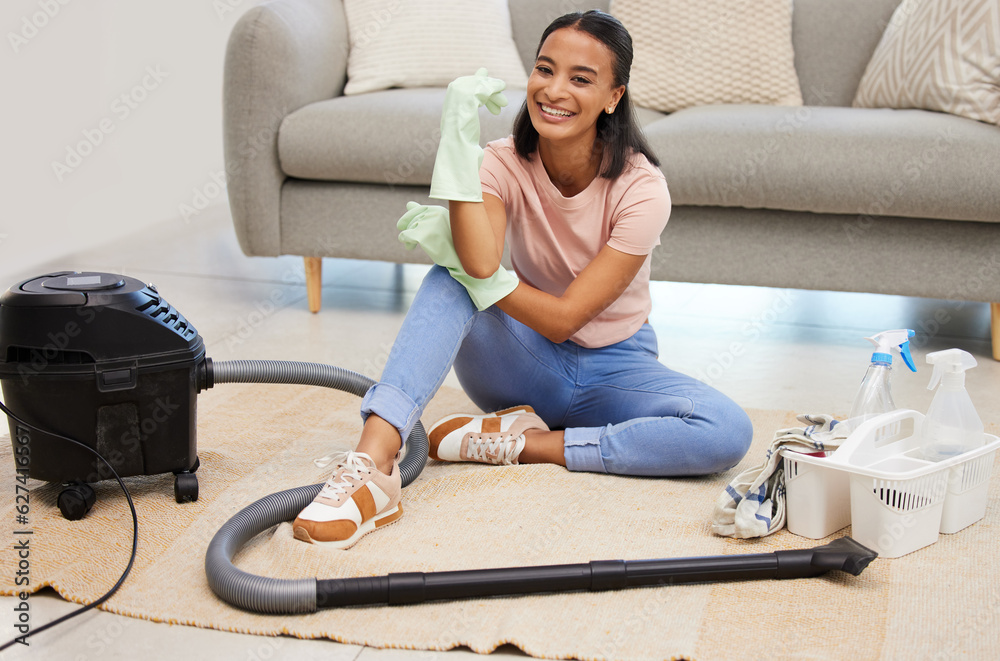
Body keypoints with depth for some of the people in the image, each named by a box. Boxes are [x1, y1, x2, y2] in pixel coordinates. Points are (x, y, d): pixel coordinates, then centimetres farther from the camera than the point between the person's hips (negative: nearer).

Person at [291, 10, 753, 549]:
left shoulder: (641, 189, -20)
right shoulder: (504, 163, -14)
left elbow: (564, 317, -22)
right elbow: (481, 262, -36)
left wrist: (466, 262, -27)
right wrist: (457, 142, -38)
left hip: (613, 370, 0)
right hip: (526, 363, 1)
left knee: (728, 432, -30)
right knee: (449, 280, -29)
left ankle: (520, 443, -23)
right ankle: (372, 464, -43)